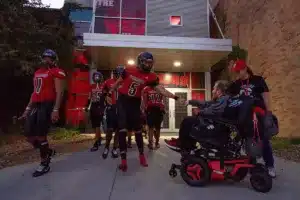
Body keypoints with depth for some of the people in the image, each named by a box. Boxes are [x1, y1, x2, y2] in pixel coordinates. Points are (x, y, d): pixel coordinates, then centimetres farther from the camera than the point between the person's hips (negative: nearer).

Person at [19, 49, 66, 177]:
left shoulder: (56, 72, -3)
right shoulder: (38, 72, 22)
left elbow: (59, 93, -11)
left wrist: (55, 110, -20)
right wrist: (28, 108, 20)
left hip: (47, 105, -8)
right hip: (36, 105, 8)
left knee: (40, 135, -6)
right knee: (29, 135, 6)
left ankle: (44, 164, 11)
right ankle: (48, 152, 28)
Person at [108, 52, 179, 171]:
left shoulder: (151, 77, -6)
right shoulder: (129, 70, -6)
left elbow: (161, 90, -14)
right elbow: (118, 82, 8)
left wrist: (174, 96, -26)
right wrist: (110, 93, 16)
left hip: (135, 103, 1)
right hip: (122, 101, -1)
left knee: (138, 130, 7)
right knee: (122, 129, -6)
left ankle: (141, 155, 25)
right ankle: (123, 159, 0)